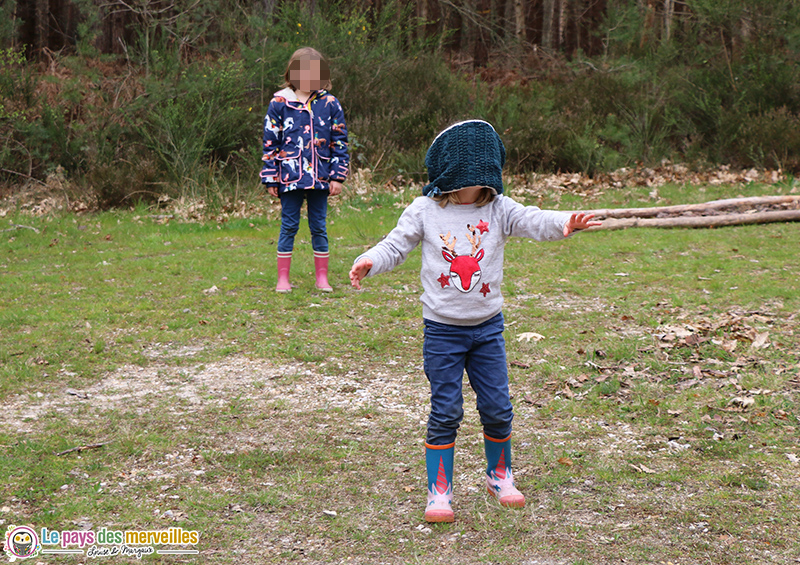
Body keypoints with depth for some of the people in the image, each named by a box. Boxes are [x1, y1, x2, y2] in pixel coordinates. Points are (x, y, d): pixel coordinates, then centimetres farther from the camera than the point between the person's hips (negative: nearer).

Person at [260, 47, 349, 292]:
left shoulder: (330, 104, 5)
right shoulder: (279, 104, 1)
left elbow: (339, 142, 7)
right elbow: (270, 143, 3)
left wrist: (337, 176, 1)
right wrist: (271, 178, 0)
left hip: (320, 177, 1)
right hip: (290, 177, -1)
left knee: (319, 227, 7)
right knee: (289, 226, 3)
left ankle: (322, 278, 15)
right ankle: (283, 278, 10)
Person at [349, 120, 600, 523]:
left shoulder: (498, 209, -4)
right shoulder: (424, 211, -5)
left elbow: (532, 221, -18)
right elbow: (396, 245, -2)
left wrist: (564, 223, -40)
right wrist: (369, 262, -23)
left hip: (487, 326, 2)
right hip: (442, 328, -2)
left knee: (497, 407, 7)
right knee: (445, 412, 0)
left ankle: (500, 475, 30)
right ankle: (439, 491, 10)